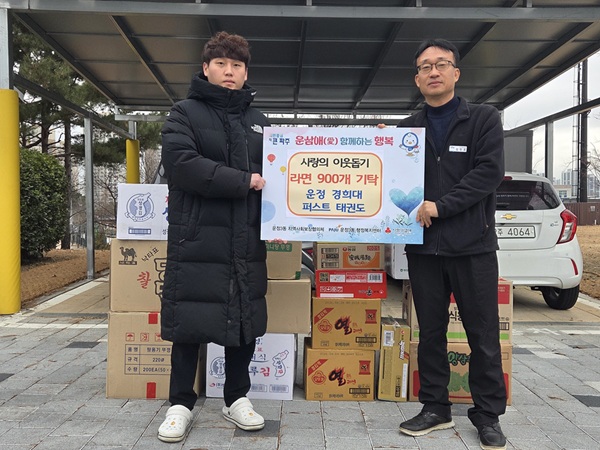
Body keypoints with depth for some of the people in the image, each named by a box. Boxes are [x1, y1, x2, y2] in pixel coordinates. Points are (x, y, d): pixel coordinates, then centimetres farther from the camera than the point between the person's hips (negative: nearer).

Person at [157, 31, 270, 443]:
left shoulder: (259, 122, 17)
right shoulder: (185, 113, 2)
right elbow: (182, 164, -14)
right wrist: (244, 181, -15)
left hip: (247, 242, 4)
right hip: (197, 239, -4)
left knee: (245, 321, 10)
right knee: (190, 323, 2)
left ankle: (237, 398, 27)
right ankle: (181, 404, 20)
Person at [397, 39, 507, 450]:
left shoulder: (484, 119, 3)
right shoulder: (407, 129, 12)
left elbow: (489, 172, -10)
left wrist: (440, 206, -18)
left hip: (473, 245, -2)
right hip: (423, 246, 3)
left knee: (484, 335, 6)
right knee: (431, 333, 11)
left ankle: (488, 415, 22)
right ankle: (435, 408, 26)